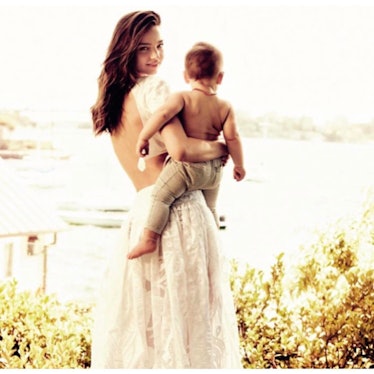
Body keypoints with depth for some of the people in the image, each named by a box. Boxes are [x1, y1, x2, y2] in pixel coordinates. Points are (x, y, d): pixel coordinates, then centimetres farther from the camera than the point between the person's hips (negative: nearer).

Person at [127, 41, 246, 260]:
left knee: (161, 195, -3)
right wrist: (239, 165, 10)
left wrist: (144, 137, -15)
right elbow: (232, 138, -2)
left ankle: (149, 239, -14)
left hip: (187, 165, -5)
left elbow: (163, 114, -23)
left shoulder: (183, 98, -7)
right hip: (214, 170, 6)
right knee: (209, 208, 24)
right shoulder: (225, 107, 3)